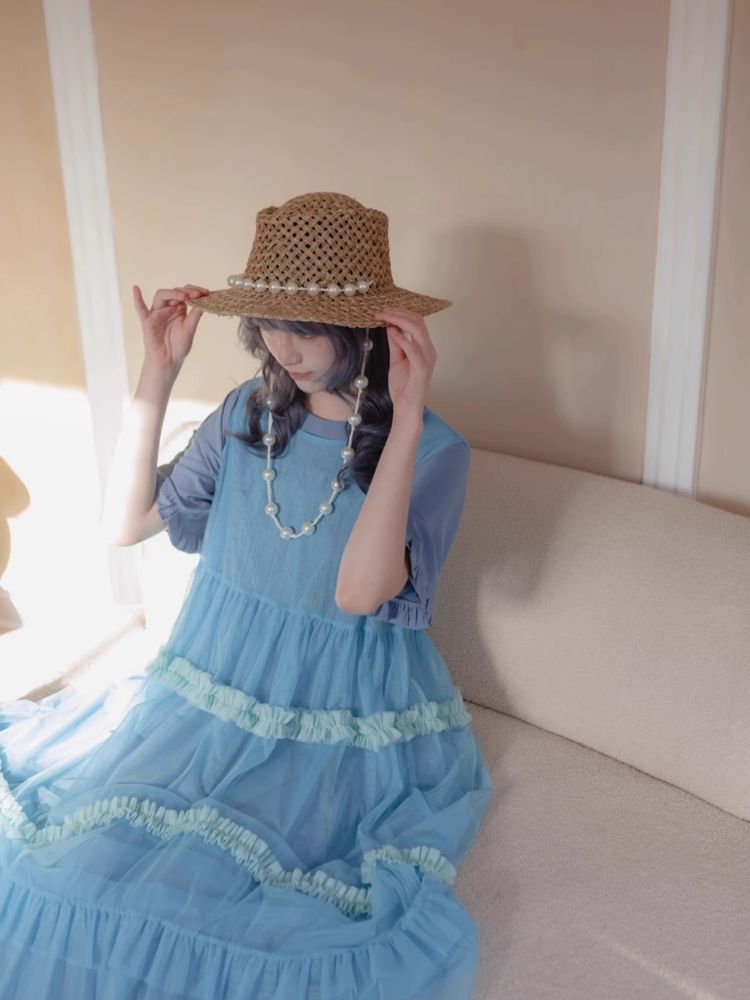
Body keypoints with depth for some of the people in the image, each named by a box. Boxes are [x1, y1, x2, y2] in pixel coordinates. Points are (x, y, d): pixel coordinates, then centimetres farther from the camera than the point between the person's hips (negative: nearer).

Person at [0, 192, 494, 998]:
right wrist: (156, 377, -5)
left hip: (348, 728, -4)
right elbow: (124, 525, 2)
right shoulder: (246, 416, 3)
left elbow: (360, 592, -25)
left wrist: (405, 419, -30)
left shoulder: (433, 451, -12)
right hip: (212, 696, 4)